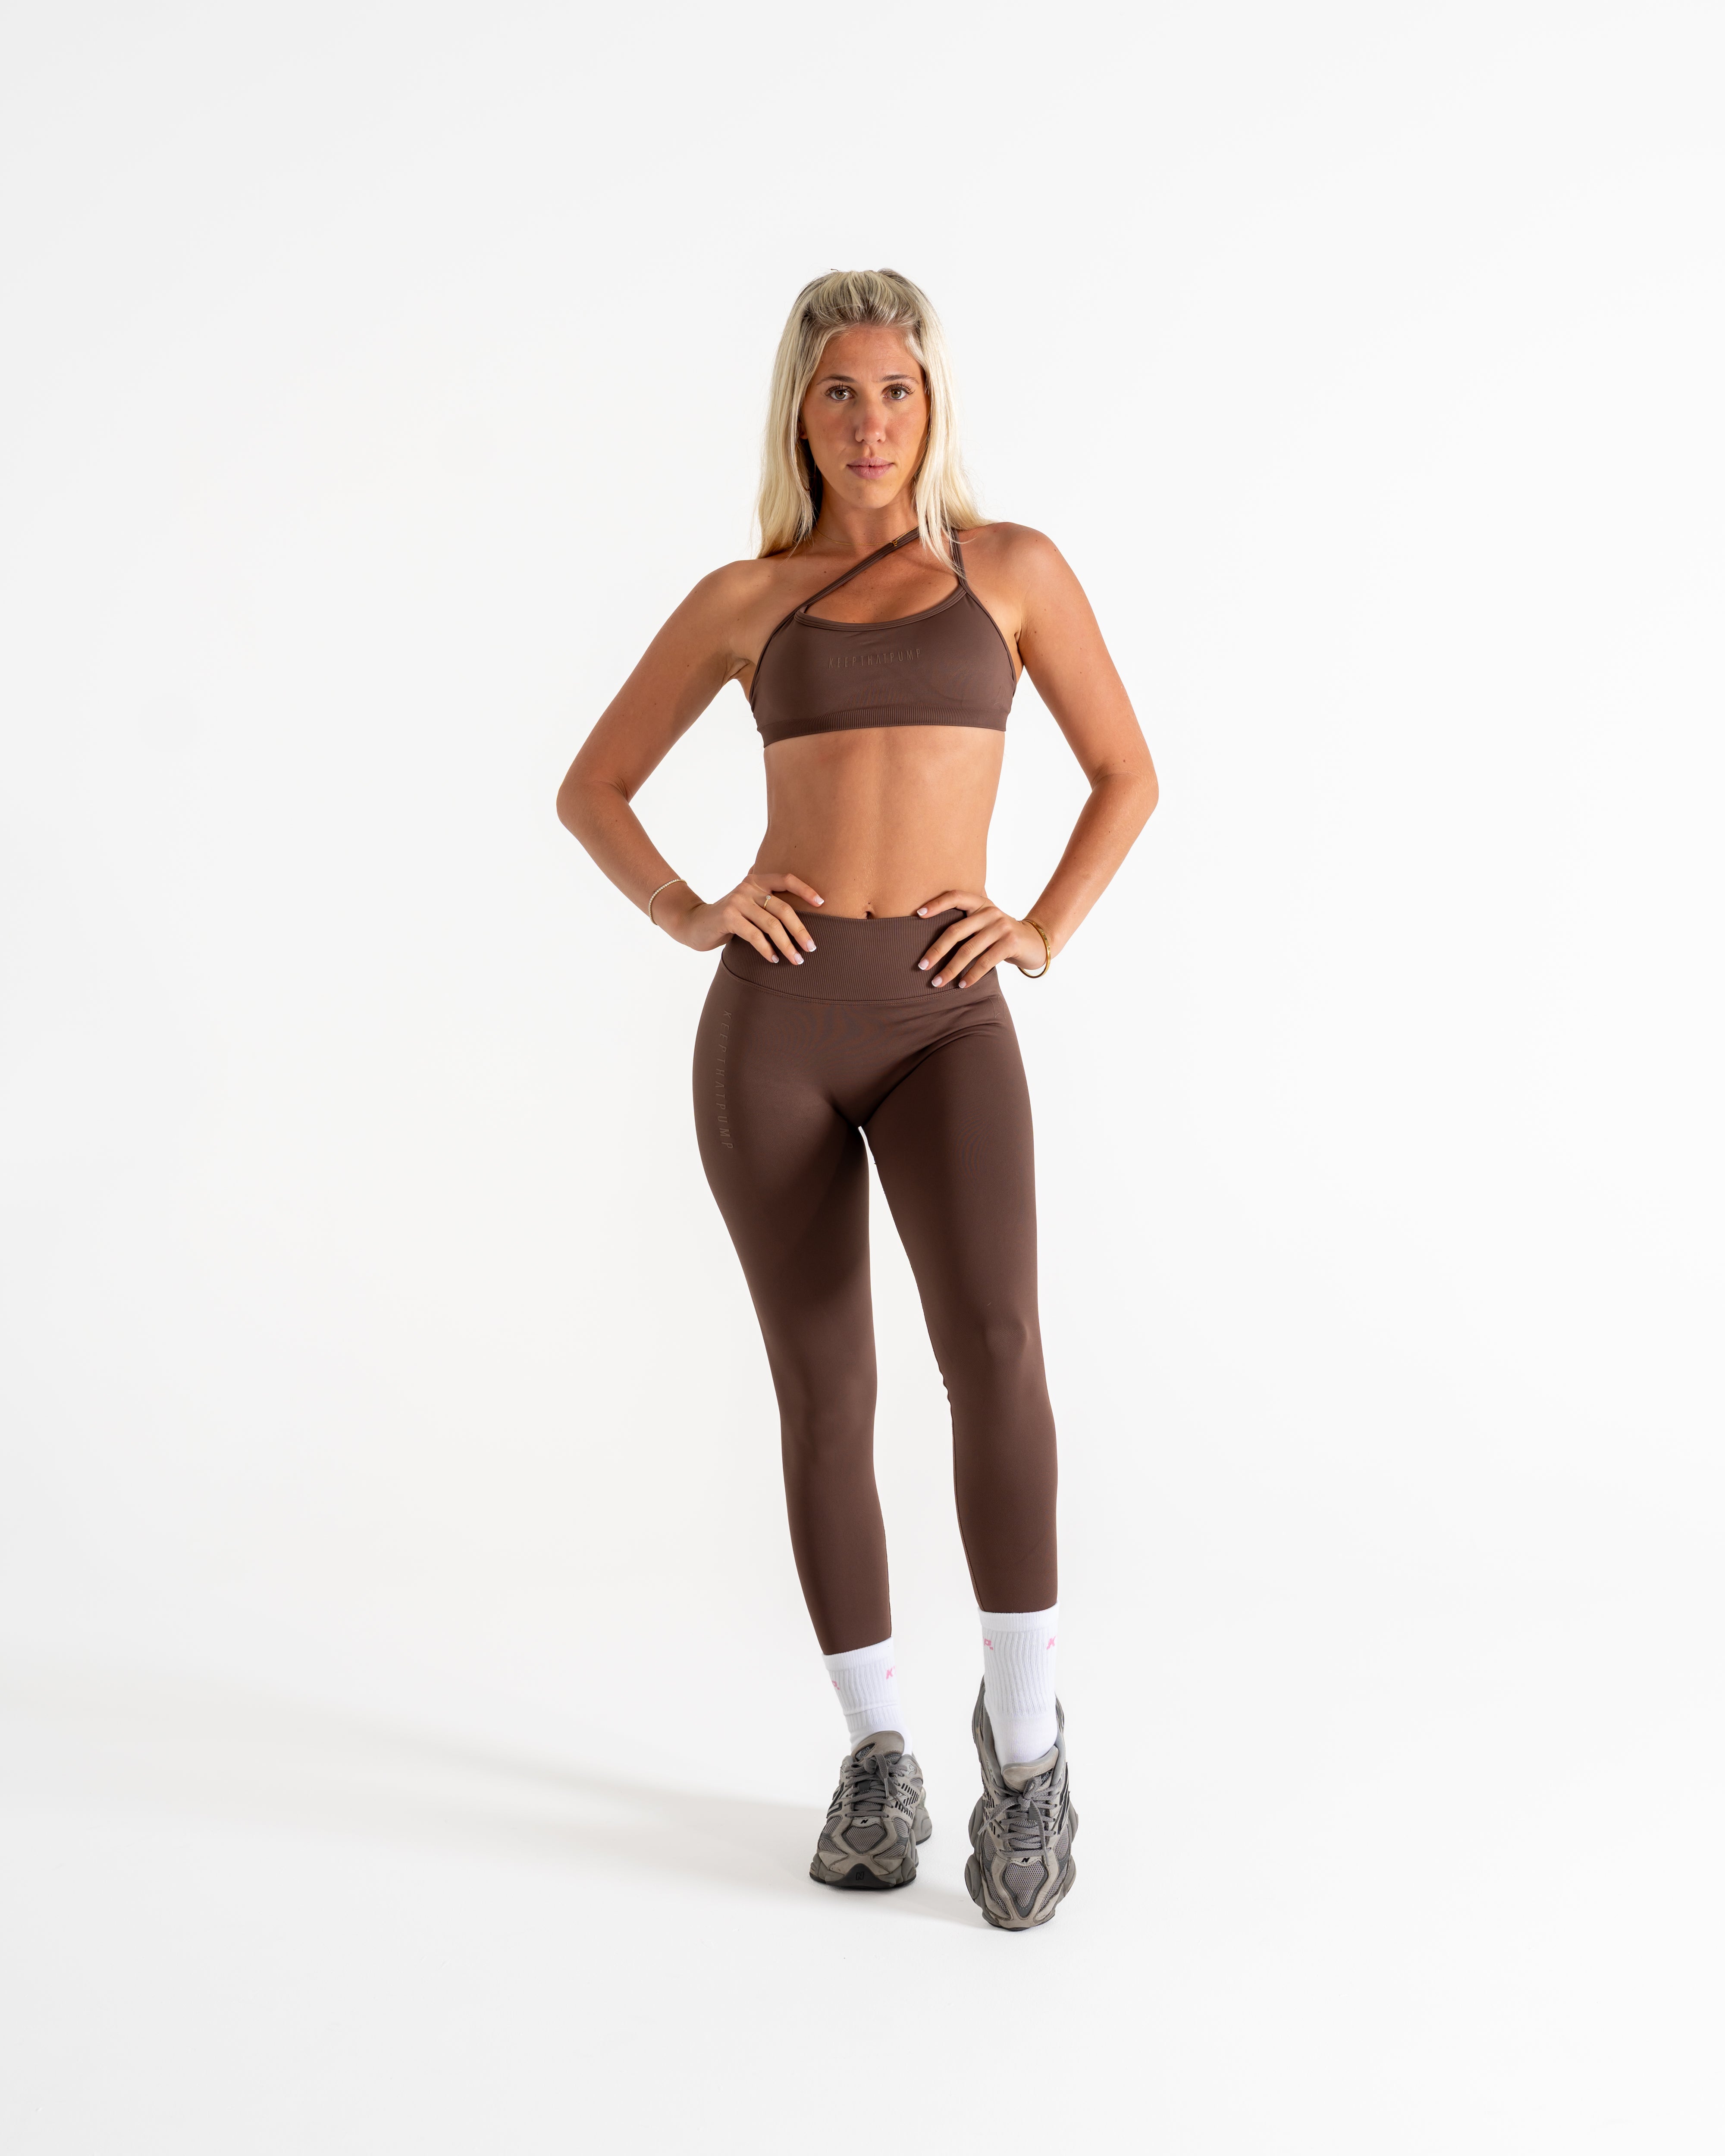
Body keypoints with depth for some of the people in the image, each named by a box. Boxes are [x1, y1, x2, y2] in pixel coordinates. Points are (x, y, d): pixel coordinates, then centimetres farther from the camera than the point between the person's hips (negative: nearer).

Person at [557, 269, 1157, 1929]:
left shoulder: (1010, 565, 10)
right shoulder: (741, 600, 12)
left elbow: (1127, 771, 16)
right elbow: (592, 789, 18)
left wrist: (1046, 934, 1)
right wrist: (685, 917, 0)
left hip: (944, 1018, -1)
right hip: (776, 1014, 1)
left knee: (992, 1345, -24)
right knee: (827, 1392, 3)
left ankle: (1023, 1730, -7)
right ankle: (877, 1750, 19)